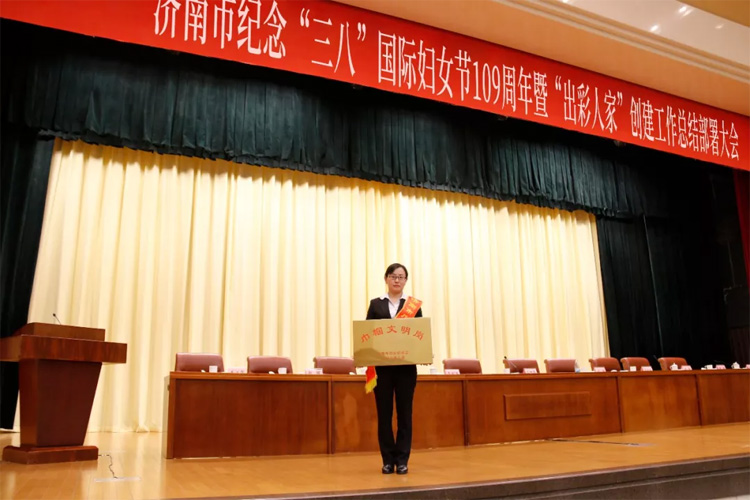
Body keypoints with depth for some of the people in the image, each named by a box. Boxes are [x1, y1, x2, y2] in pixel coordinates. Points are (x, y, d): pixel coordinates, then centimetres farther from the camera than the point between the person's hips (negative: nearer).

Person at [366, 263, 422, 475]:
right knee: (384, 413, 4)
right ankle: (388, 459, 15)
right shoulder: (376, 304, 8)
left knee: (404, 412, 4)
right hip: (382, 365, 0)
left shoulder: (414, 304, 7)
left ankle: (402, 459, 12)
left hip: (406, 365, 0)